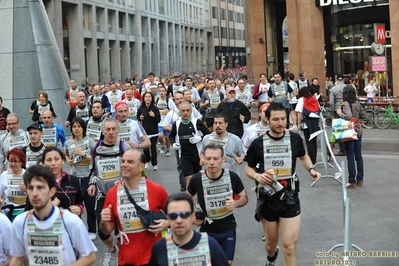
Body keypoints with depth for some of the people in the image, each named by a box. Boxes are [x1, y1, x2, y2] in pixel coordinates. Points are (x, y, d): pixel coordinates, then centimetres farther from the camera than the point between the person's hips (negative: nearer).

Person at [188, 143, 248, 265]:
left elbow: (244, 197, 0)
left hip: (228, 229, 1)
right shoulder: (197, 179, -16)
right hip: (207, 230, -1)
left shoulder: (232, 177, -16)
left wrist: (236, 203, -22)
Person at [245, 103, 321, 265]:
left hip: (289, 197, -1)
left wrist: (311, 170, -1)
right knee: (271, 243, 20)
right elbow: (248, 168, 6)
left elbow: (303, 157, 18)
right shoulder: (258, 143, -7)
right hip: (267, 198, 1)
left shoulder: (295, 138, -4)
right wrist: (257, 176, -15)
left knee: (290, 246, -9)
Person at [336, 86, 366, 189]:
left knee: (350, 158, -1)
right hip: (358, 131, 6)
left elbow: (348, 116, -30)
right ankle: (360, 179, 20)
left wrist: (340, 113, -14)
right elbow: (363, 115, 13)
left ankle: (352, 182, 3)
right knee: (358, 156, 13)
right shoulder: (357, 103, 4)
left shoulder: (345, 104, -16)